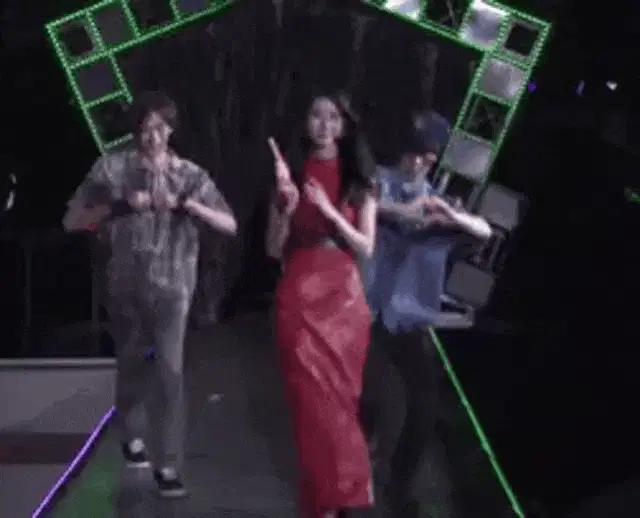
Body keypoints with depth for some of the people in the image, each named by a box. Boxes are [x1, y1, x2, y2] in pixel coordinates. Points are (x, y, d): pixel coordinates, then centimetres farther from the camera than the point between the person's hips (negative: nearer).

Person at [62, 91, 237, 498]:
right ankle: (128, 432, 45)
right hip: (126, 285, 1)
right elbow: (72, 221, -4)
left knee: (168, 370, -12)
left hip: (171, 285, -1)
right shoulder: (111, 168, -3)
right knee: (132, 367, 16)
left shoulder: (190, 175, -1)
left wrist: (186, 204, -20)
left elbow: (229, 225, -5)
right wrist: (120, 206, -18)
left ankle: (167, 464, -7)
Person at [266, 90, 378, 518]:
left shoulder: (360, 181, 7)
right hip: (300, 297, 0)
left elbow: (366, 248, 1)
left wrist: (330, 213, -13)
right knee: (313, 402, -6)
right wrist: (287, 205, -13)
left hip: (344, 297, 1)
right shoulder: (291, 173, 7)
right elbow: (274, 249, 4)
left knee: (340, 399, -1)